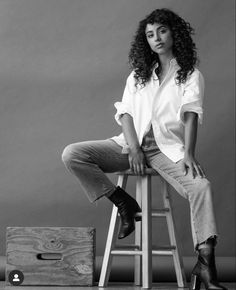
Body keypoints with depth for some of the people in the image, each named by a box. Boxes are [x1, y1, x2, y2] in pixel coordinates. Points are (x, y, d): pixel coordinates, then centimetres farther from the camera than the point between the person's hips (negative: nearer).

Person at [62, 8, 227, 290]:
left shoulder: (190, 75, 9)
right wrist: (134, 149, -12)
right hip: (131, 144, 3)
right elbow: (126, 113, 7)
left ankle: (205, 265, -37)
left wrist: (188, 154, -23)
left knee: (202, 187, -33)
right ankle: (125, 204, -11)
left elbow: (191, 115, -6)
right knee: (72, 154, -19)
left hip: (168, 148, -3)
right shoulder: (137, 75, 19)